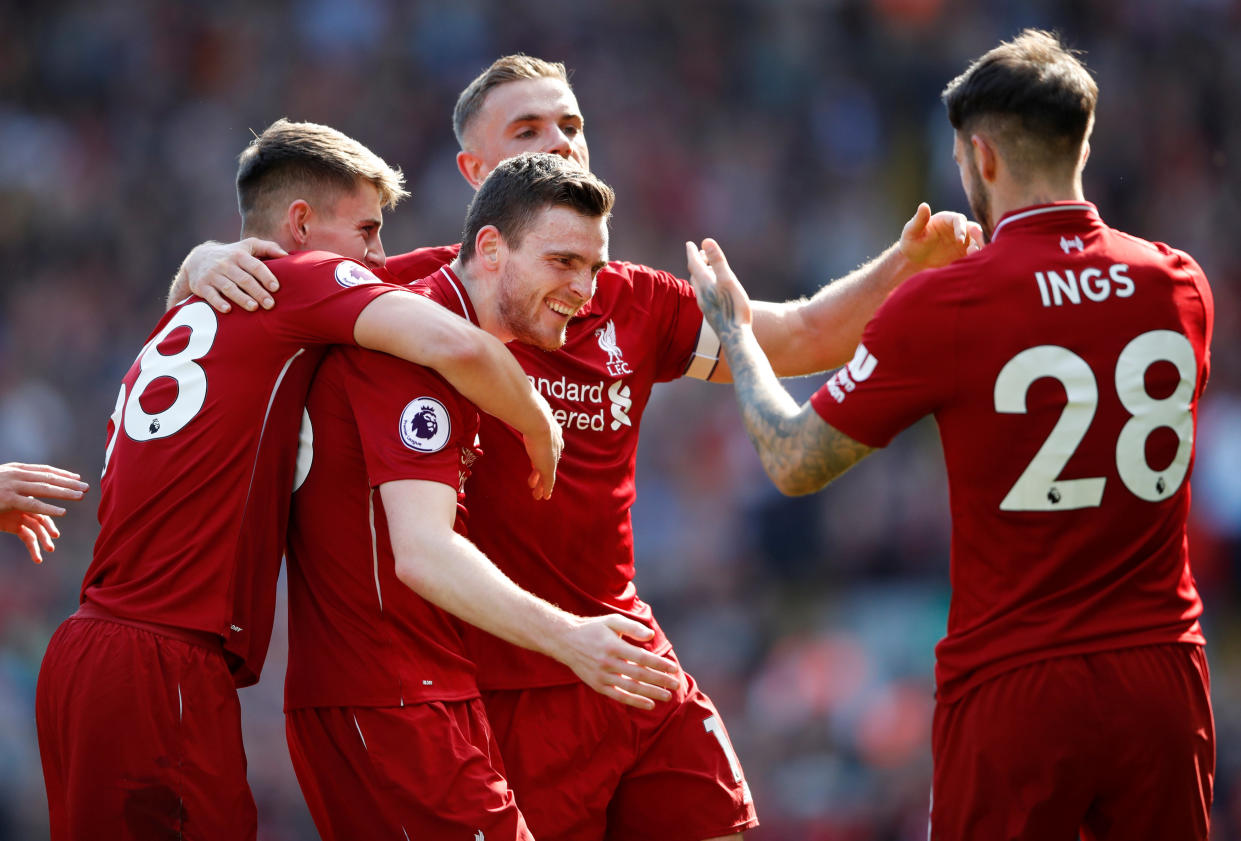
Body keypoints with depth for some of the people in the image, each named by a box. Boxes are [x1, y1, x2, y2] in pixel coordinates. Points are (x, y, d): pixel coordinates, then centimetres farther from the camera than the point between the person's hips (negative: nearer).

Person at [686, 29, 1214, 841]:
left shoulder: (942, 307, -11)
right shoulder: (1182, 285, 2)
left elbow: (795, 462, 0)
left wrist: (734, 329, 17)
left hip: (1013, 689, -3)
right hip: (1164, 675, 3)